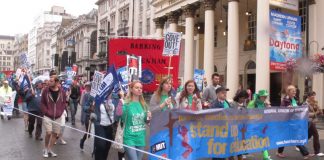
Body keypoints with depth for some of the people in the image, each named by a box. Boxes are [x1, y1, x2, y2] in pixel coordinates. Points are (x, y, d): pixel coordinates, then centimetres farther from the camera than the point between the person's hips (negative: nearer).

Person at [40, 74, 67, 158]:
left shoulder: (62, 92, -3)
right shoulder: (45, 90, -7)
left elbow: (64, 103, 8)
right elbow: (42, 103, 0)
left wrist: (60, 112, -1)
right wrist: (46, 112, -10)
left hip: (58, 117, 3)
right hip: (47, 116, -3)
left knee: (55, 133, 8)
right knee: (48, 133, -12)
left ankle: (50, 149, 25)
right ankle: (45, 149, 12)